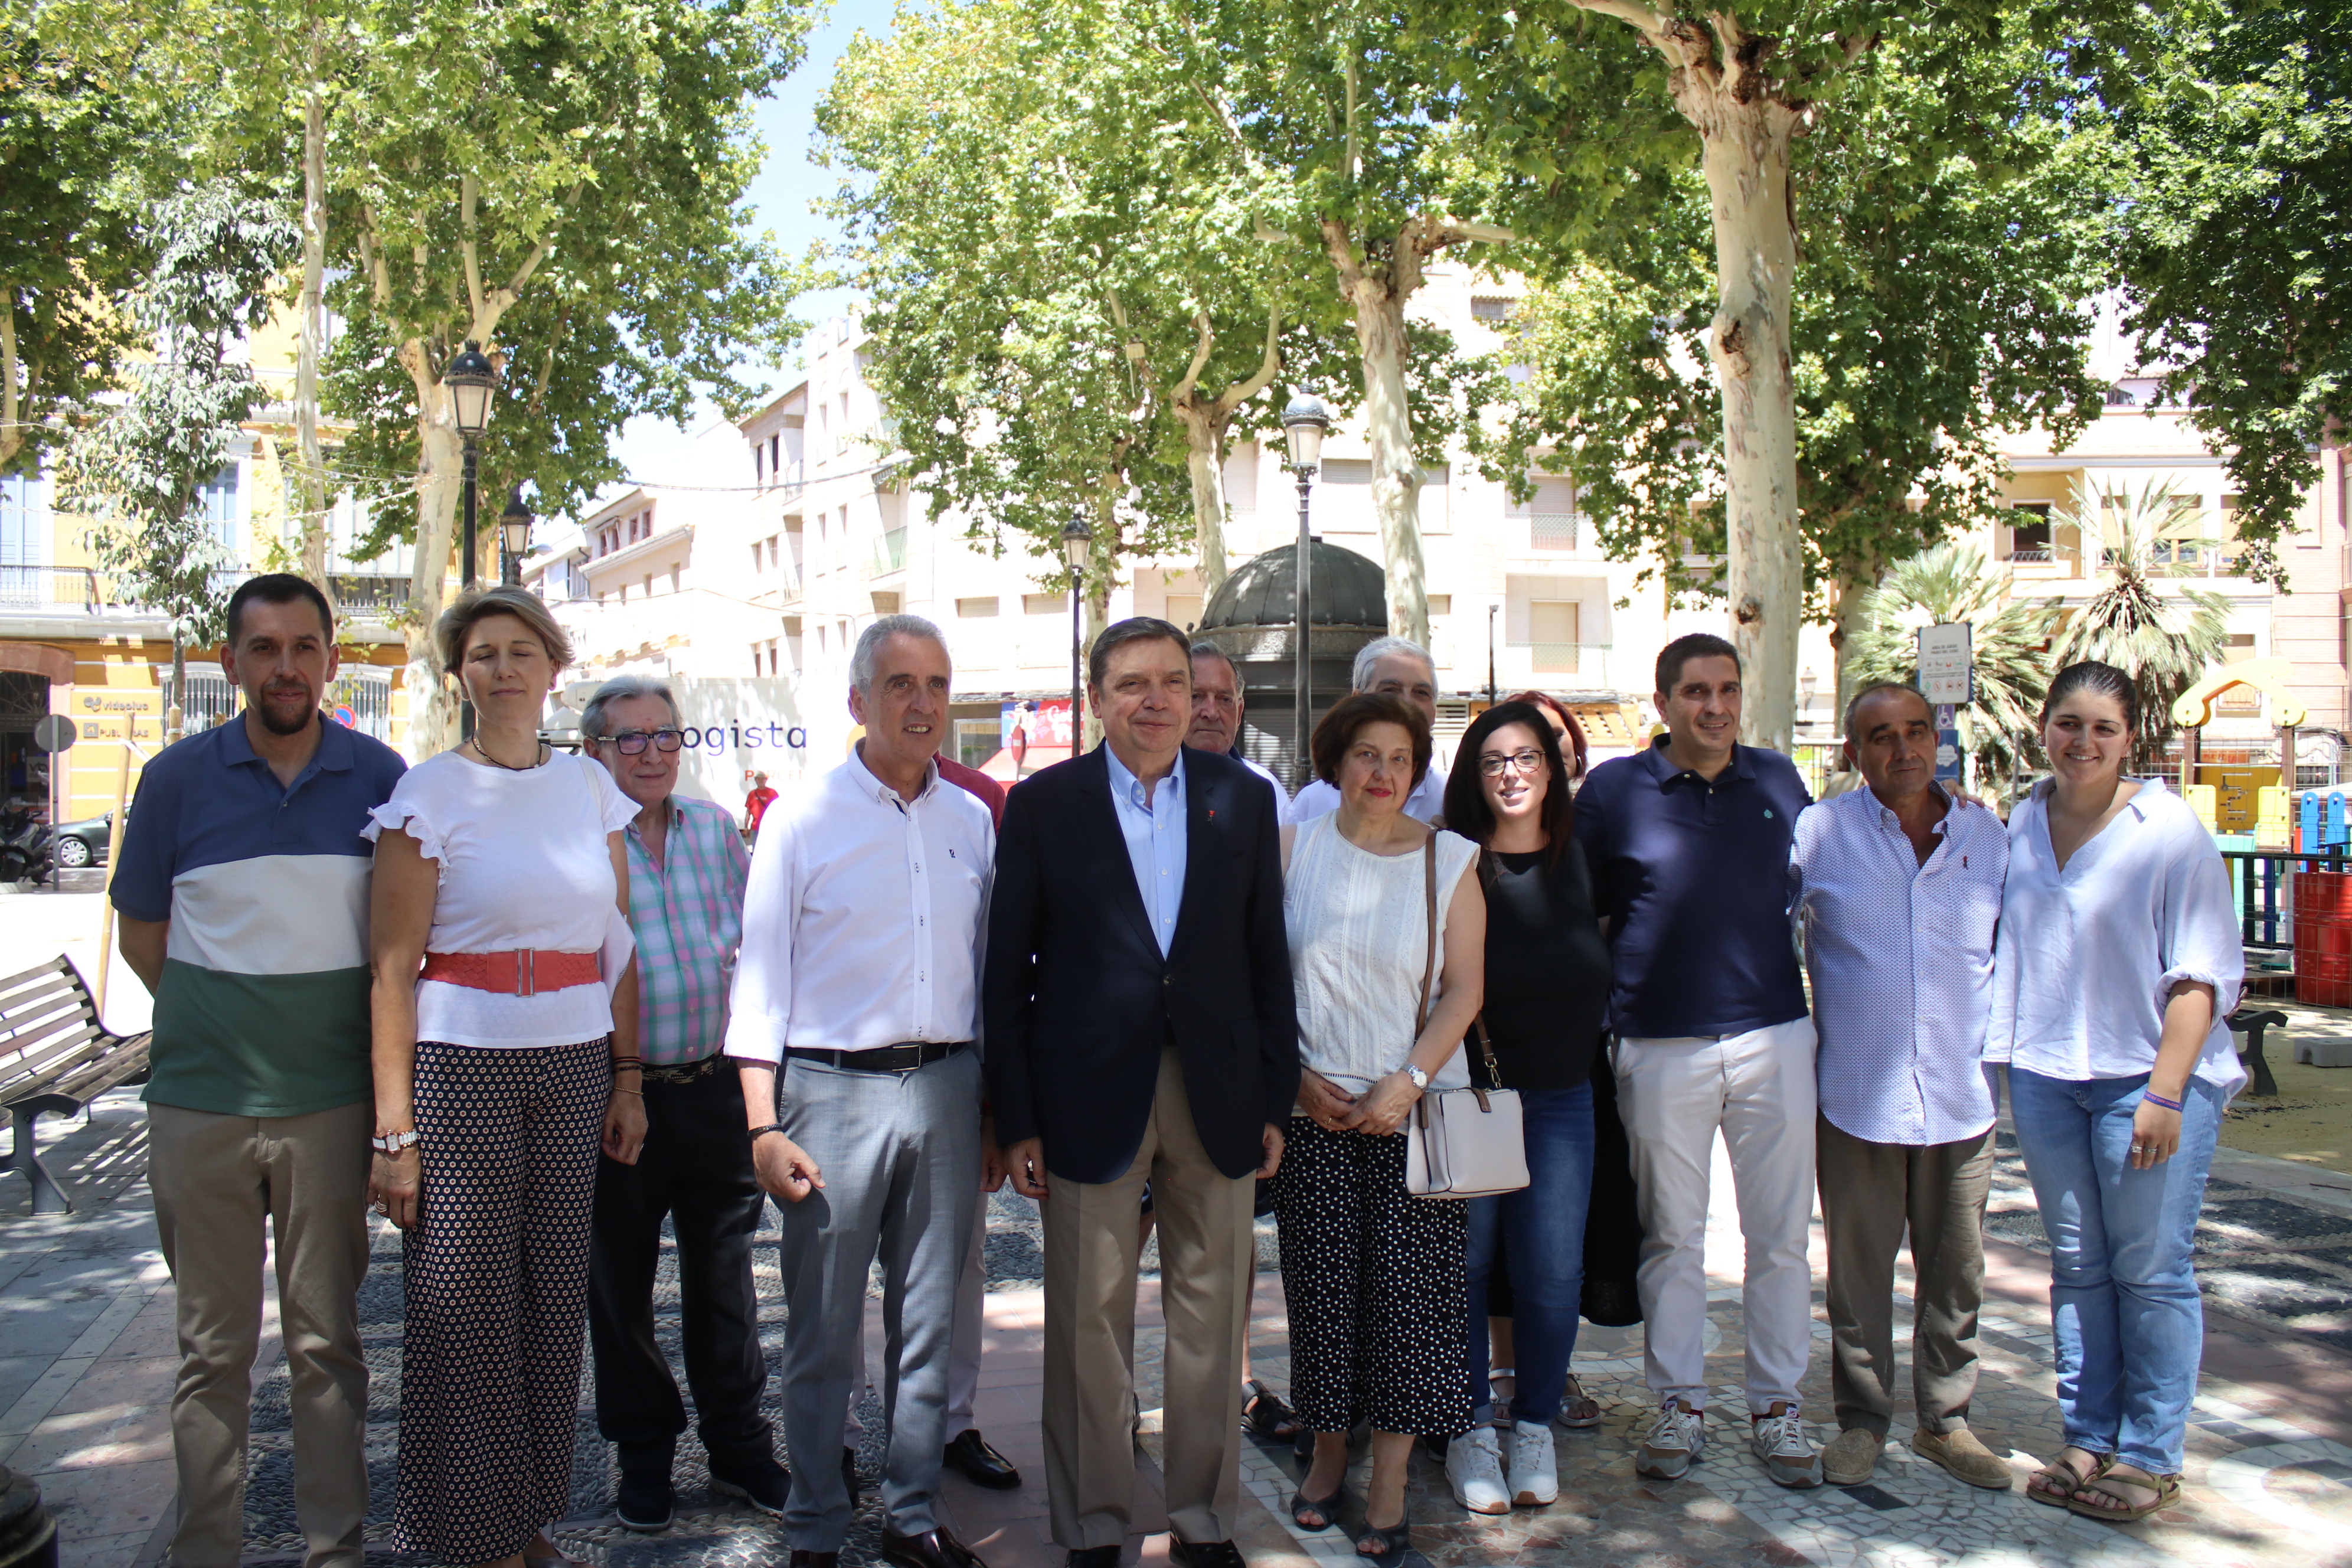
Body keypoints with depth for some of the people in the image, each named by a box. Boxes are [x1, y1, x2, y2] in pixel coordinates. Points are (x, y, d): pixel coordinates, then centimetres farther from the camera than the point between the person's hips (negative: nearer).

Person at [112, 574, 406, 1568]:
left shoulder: (379, 778, 1)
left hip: (331, 1102, 0)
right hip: (200, 1104, 0)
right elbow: (142, 935, 9)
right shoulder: (178, 778, 1)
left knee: (327, 1341, 8)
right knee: (212, 1346, 9)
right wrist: (218, 1024, 1)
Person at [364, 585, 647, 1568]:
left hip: (575, 1070, 4)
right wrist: (395, 1127, -11)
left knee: (554, 1299, 9)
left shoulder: (590, 787, 9)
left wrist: (628, 1078, 7)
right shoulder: (430, 793, -3)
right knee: (466, 1311, 2)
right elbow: (392, 967, -6)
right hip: (461, 1070, -4)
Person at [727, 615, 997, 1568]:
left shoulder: (971, 819, 9)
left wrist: (992, 1103, 12)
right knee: (822, 1331, 4)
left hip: (945, 1087, 4)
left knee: (928, 1322, 11)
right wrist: (764, 1127, -8)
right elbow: (761, 978, -2)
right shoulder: (804, 819, -2)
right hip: (836, 1089, -3)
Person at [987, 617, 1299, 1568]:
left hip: (1216, 1090, 2)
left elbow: (1268, 958, 7)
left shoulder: (1244, 800, 5)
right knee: (1089, 1320, 7)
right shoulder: (1042, 804, -1)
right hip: (1089, 1096, -2)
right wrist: (1015, 1119, -4)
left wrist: (1276, 1099, 4)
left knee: (1211, 1314, 11)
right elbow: (1007, 971, -1)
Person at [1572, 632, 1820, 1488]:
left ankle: (1776, 1406, 20)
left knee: (1781, 1233, 7)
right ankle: (1679, 1406, 21)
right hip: (1661, 1047, -2)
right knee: (1671, 1237, 7)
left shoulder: (1778, 780, 6)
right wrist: (1608, 1004, 2)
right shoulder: (1614, 789, -1)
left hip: (1772, 1037, 2)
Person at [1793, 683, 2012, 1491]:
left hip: (1961, 1094, 3)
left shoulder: (1988, 837, 6)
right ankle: (1862, 1418, 21)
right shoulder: (1817, 833, -3)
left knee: (1954, 1268, 11)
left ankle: (1944, 1418, 26)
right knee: (1859, 1265, 7)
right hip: (1856, 1093, -2)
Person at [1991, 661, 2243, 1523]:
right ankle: (2087, 1441, 22)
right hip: (2045, 1074, 5)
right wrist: (2004, 1057, 11)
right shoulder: (2022, 823, 7)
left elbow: (2203, 972, -9)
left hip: (2147, 1075, -5)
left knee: (2151, 1273, 2)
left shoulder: (2169, 828, -8)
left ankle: (2149, 1458, 13)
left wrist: (2164, 1094, -15)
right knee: (2077, 1266, 11)